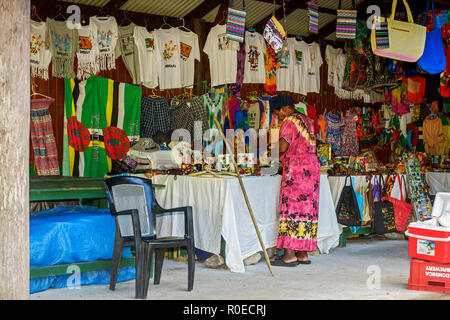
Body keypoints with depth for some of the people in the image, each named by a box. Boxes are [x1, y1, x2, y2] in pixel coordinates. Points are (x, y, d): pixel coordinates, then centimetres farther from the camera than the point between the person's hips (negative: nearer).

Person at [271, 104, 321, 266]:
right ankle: (303, 254, 10)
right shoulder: (306, 120, 19)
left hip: (296, 169, -9)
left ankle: (290, 254, -10)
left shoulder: (289, 121, -8)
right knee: (306, 209, 8)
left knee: (291, 207, -8)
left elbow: (282, 147, -16)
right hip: (312, 166, 9)